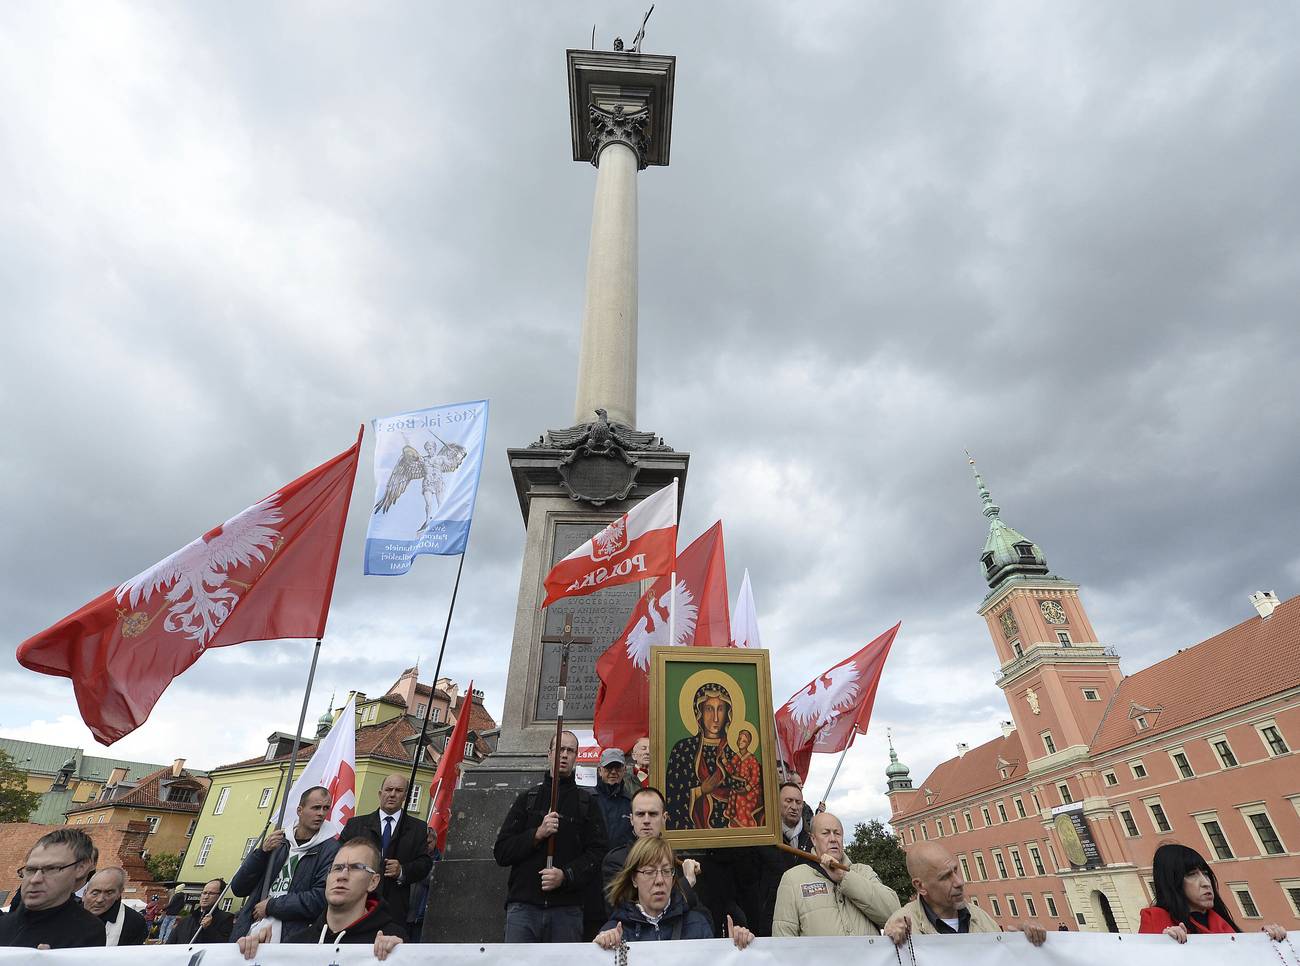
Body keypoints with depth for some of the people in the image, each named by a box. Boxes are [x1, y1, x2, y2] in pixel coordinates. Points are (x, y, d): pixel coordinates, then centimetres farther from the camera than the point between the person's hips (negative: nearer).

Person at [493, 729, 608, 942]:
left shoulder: (587, 803, 11)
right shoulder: (527, 799, 14)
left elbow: (598, 853, 1)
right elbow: (501, 852, 6)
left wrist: (566, 875, -15)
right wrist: (537, 834, -10)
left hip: (567, 908, 0)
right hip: (523, 905, 1)